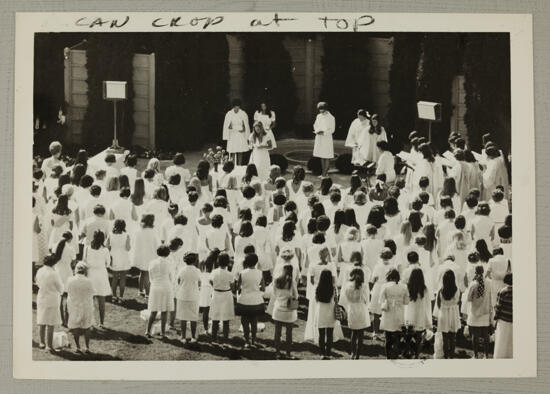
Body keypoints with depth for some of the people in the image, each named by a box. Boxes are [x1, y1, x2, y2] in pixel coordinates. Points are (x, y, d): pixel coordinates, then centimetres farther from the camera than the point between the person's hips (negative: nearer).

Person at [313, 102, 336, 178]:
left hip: (327, 139, -6)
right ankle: (323, 172, 16)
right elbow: (315, 125, 15)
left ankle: (325, 173, -3)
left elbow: (332, 130, -8)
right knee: (321, 157, 10)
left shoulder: (331, 118, -9)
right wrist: (317, 131, -6)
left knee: (326, 157, -4)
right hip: (319, 138, 6)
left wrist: (323, 132, -20)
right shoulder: (319, 116, 9)